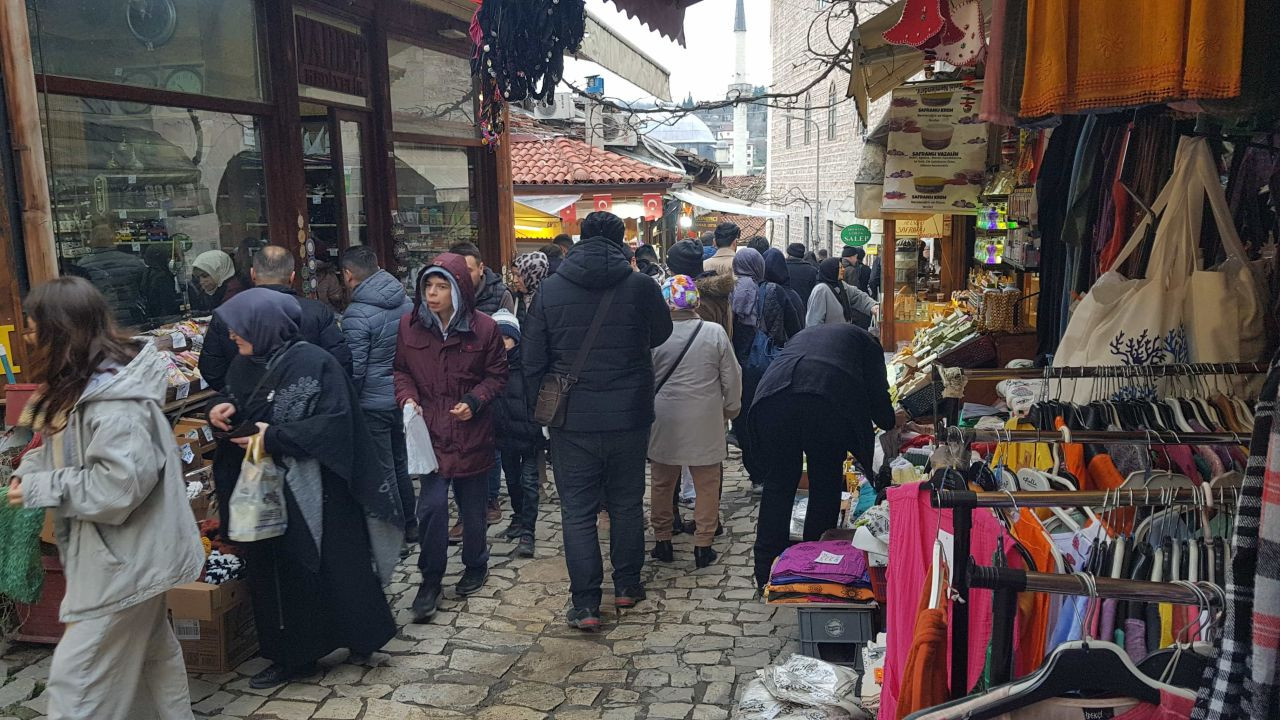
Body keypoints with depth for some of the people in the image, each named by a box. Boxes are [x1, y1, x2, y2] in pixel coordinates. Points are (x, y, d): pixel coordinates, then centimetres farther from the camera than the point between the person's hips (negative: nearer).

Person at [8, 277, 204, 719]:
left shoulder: (115, 399, -24)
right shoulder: (90, 381, 8)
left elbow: (120, 483, -28)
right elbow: (72, 451, 17)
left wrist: (38, 489, -19)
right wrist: (29, 472, -1)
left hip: (123, 556, -10)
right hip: (126, 550, 10)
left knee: (76, 675, -1)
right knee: (152, 651, 22)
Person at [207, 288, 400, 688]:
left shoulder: (313, 363, -16)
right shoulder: (246, 364, 6)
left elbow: (336, 421, -21)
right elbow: (235, 398, 21)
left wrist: (274, 436, -22)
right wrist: (226, 409, -3)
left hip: (314, 491, -7)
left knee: (334, 564, 4)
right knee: (276, 571, 10)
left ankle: (360, 636, 25)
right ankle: (292, 655, 24)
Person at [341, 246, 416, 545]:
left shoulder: (357, 314, -19)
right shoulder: (406, 302, 2)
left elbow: (354, 369, -17)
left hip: (373, 404, -7)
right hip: (404, 397, 7)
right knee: (401, 464, 20)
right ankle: (410, 525, 31)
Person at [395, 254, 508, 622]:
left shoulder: (483, 327, -6)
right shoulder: (410, 325, -2)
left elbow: (497, 374, 2)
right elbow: (401, 370, 10)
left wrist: (474, 401, -13)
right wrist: (407, 396, -9)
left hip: (472, 433, 0)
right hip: (430, 430, 0)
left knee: (472, 506, 13)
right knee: (432, 505, -9)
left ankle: (475, 566, 37)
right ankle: (430, 580, 8)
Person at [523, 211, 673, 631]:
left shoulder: (550, 290, -4)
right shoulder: (640, 286, -7)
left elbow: (532, 362, -1)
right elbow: (661, 335, 11)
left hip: (572, 422, 0)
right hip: (628, 419, 1)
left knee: (577, 511, 7)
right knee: (627, 504, 17)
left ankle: (585, 604, 9)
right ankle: (627, 585, 29)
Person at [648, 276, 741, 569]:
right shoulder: (715, 333, -10)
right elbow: (732, 378, -2)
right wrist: (730, 409, 16)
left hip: (664, 423, 0)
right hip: (705, 423, 0)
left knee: (662, 483, 15)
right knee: (707, 484, 11)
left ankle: (662, 541, 24)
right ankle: (703, 546, 15)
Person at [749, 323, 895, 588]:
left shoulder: (803, 335, 40)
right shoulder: (865, 340, 28)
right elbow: (877, 392, 20)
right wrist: (891, 423, 40)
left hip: (772, 396, 3)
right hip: (828, 402, -3)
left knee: (777, 486, 13)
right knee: (825, 487, 14)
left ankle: (766, 574, 19)